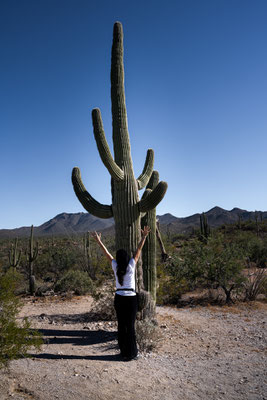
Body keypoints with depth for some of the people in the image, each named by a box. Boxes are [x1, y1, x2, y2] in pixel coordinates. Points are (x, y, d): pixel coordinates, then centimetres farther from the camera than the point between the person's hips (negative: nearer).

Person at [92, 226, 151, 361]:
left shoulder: (115, 267, -3)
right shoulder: (131, 265, -8)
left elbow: (106, 253, 5)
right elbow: (138, 251, -4)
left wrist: (99, 241, 14)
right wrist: (144, 237, 0)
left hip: (119, 298, 2)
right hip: (131, 298, -2)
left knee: (121, 325, 11)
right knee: (130, 326, 3)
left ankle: (123, 351, 20)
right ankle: (131, 353, 8)